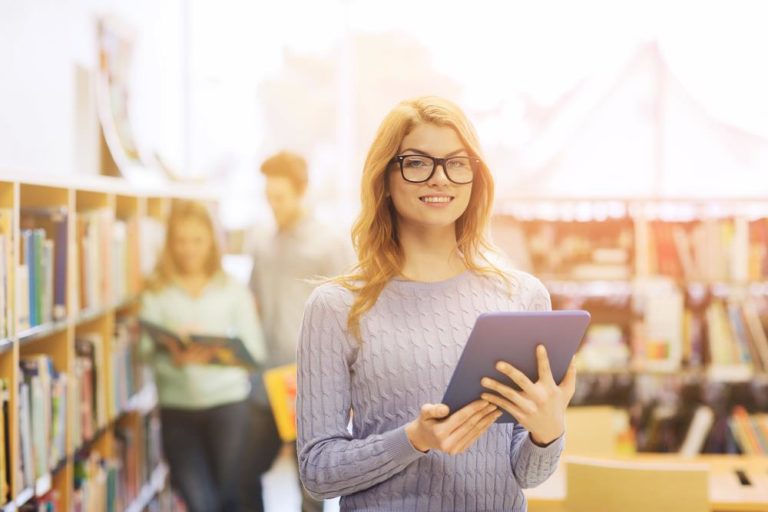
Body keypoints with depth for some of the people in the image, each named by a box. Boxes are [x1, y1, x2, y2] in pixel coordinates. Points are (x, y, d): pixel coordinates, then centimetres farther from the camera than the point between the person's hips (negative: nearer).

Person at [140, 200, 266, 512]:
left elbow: (254, 350, -1)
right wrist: (176, 356, -27)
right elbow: (148, 352, -6)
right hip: (177, 407, 0)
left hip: (228, 403, 0)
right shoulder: (157, 294, 3)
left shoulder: (234, 290, 5)